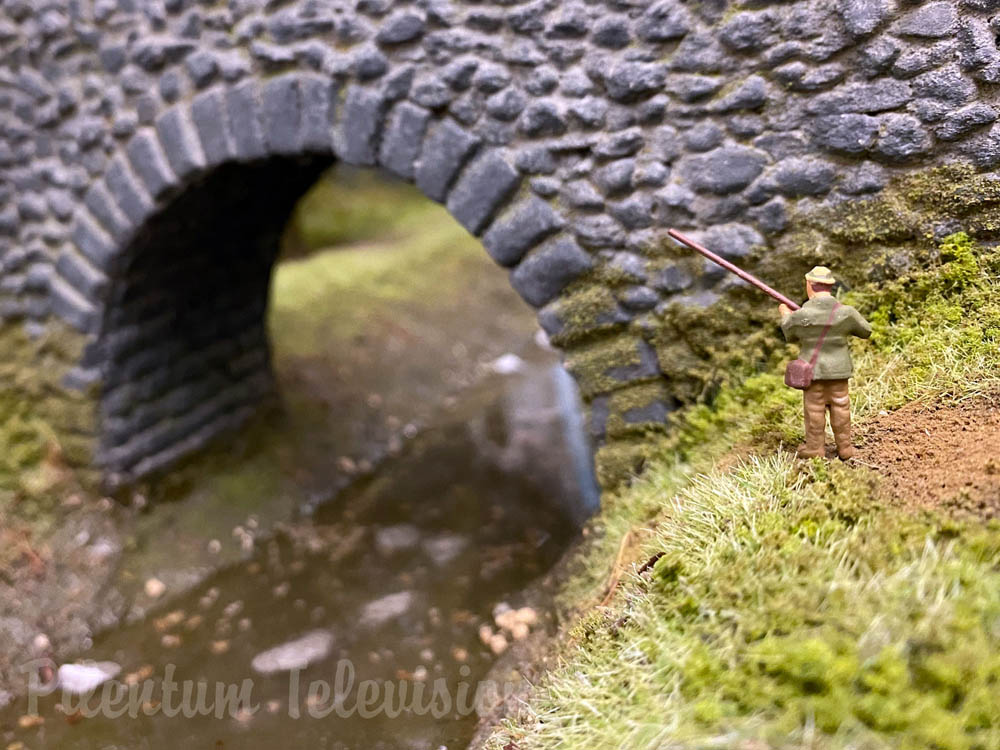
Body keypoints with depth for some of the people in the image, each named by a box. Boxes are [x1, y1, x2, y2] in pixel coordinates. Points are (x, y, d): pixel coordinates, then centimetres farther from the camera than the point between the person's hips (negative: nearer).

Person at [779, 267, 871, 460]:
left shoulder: (800, 315, -17)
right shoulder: (845, 313, -13)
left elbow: (790, 335, 3)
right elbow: (865, 331, 3)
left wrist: (785, 315, 21)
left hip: (812, 369, -1)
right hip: (837, 370, 1)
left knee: (814, 408, 11)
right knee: (840, 407, 13)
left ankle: (815, 447, 19)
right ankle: (844, 447, 21)